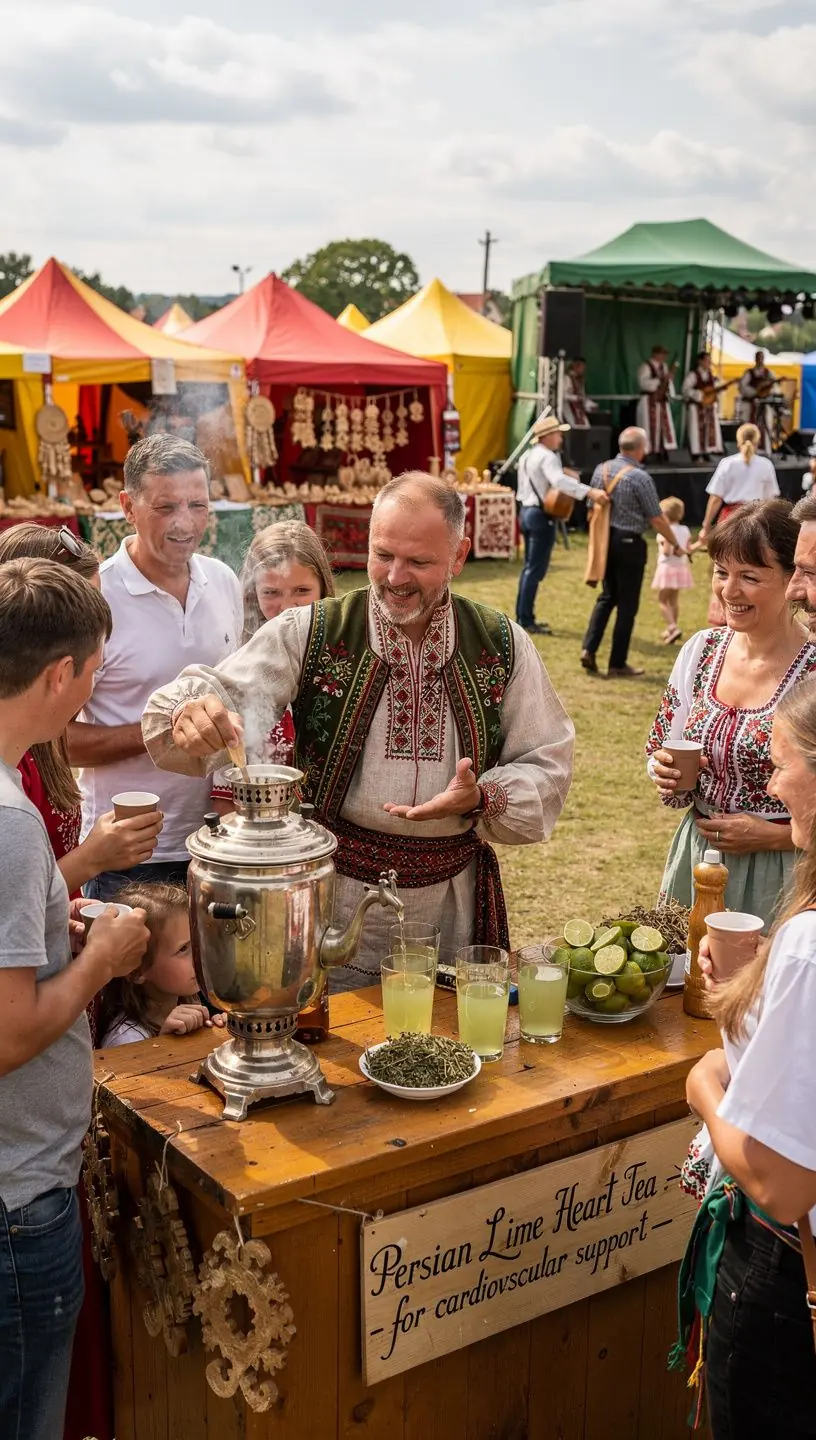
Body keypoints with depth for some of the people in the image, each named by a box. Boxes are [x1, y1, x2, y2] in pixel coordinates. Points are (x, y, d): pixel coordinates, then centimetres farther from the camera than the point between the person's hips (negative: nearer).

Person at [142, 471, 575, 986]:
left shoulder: (505, 646, -1)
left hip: (453, 898, 2)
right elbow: (227, 694, -17)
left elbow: (548, 766, 3)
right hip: (338, 895, -1)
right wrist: (190, 712, -41)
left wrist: (482, 797, -17)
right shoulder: (308, 634, -6)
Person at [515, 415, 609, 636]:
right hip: (541, 515, -10)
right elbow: (560, 481, -33)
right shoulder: (547, 457, -15)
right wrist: (590, 492, -43)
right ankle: (526, 621, -5)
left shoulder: (528, 455, 15)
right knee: (536, 569, -6)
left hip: (526, 511, 10)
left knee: (529, 566, 16)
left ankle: (522, 617, 21)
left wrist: (565, 472, 4)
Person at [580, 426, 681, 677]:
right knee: (627, 604, 4)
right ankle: (617, 664, 10)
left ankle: (589, 649, 5)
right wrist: (675, 543, 1)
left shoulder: (601, 469, 2)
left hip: (604, 540, 6)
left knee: (607, 596, 19)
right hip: (629, 544, -6)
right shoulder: (640, 477, -16)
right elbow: (656, 519, -12)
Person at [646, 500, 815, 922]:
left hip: (780, 876, -5)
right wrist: (667, 773, -9)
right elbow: (662, 751, 10)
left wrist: (770, 836, -17)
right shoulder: (700, 650, -1)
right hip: (694, 860, 5)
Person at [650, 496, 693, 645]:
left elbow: (667, 551, -21)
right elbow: (688, 550, 5)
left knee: (662, 600, -1)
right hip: (681, 567, 7)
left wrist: (661, 546, -3)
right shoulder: (685, 530, 4)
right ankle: (672, 629, 25)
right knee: (674, 599, 17)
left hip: (667, 567, -7)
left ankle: (673, 627, -18)